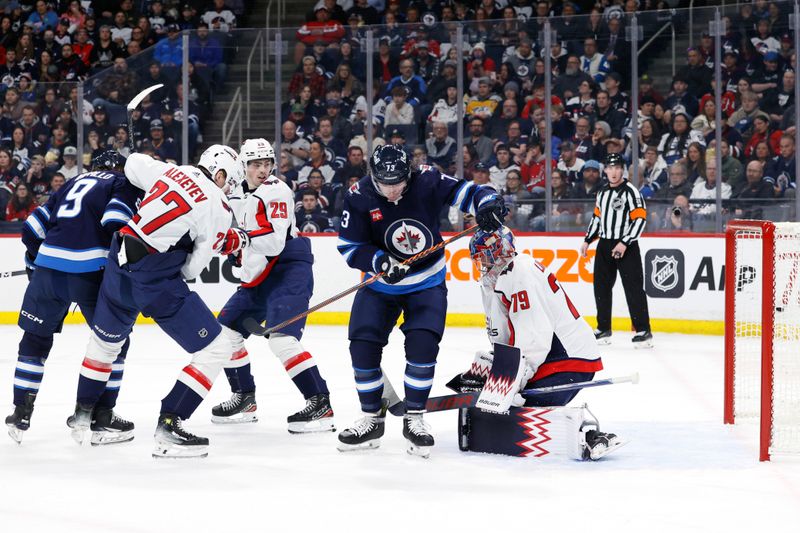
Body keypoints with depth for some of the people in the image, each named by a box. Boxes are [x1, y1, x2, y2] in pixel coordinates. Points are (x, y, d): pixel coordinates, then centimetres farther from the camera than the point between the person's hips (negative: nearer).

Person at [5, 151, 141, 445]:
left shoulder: (75, 182, 27)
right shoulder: (125, 183, 12)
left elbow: (33, 227, 25)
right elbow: (115, 223, -9)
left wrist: (35, 261, 38)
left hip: (48, 266, 5)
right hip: (90, 269, -5)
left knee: (36, 338, 18)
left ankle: (20, 414, 18)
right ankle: (102, 418, 9)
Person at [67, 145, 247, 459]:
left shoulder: (167, 170, 8)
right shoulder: (217, 209, -7)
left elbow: (133, 164, 31)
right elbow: (191, 268, -5)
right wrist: (225, 243, 14)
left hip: (120, 261, 7)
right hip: (156, 278, -7)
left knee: (105, 339, 32)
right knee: (216, 348, 0)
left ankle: (83, 415, 45)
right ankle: (168, 428, -5)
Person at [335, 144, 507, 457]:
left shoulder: (427, 182, -18)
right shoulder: (360, 197, -16)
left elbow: (467, 192, -16)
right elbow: (349, 247, -13)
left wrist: (488, 204, -38)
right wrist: (379, 261, -30)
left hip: (427, 284, -1)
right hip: (380, 285, 1)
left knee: (422, 344, -19)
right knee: (363, 345, -8)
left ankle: (414, 419, -3)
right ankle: (372, 420, 11)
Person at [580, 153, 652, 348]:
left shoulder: (630, 191, -10)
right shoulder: (603, 192, 14)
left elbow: (640, 219, -15)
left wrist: (624, 243, -20)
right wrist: (587, 240, 18)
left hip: (626, 247, -7)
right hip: (604, 245, 7)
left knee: (633, 288, -10)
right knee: (601, 287, 8)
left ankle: (643, 331, -10)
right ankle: (604, 330, 17)